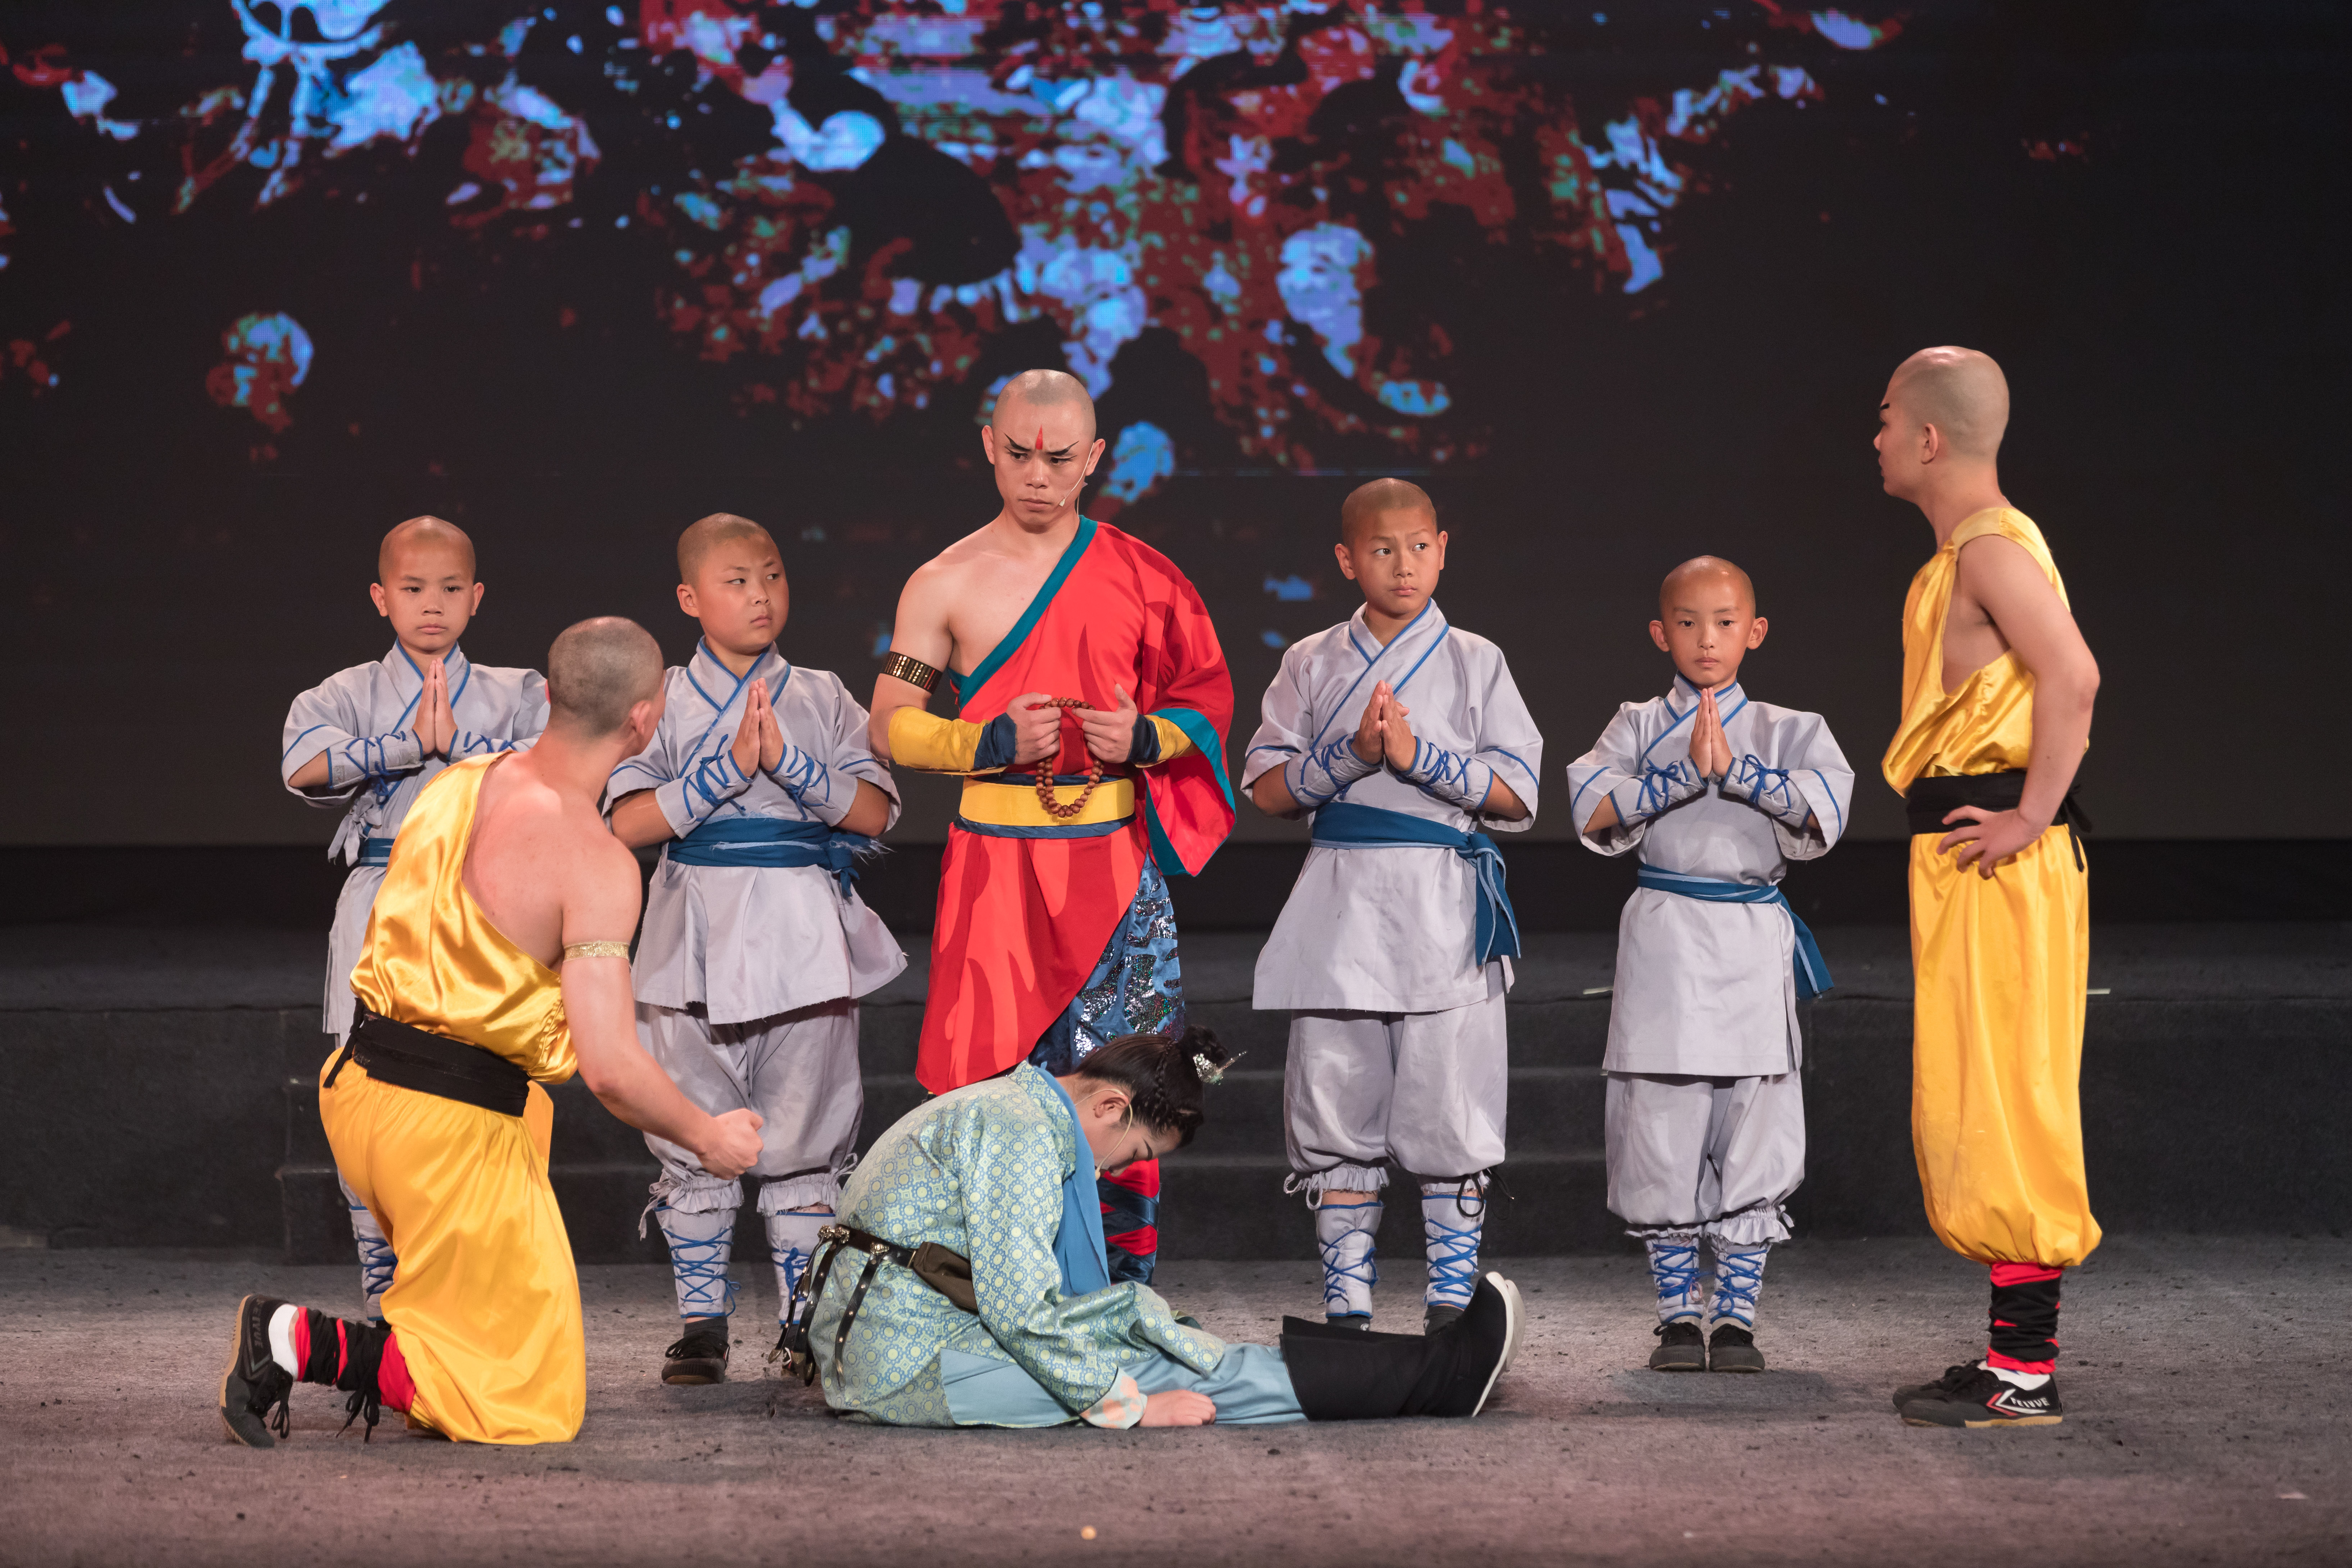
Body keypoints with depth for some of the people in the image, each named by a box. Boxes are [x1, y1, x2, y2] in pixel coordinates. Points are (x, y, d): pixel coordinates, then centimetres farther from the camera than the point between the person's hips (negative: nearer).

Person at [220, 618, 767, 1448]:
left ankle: (411, 1348, 29)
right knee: (531, 1408, 3)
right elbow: (609, 1068, -23)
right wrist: (709, 1137, -6)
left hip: (356, 1082, 8)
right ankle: (305, 1342, -12)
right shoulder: (596, 863, -18)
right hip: (454, 1128, -8)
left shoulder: (457, 782, 4)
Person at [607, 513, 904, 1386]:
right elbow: (630, 825, -8)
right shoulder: (661, 702, 4)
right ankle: (701, 1323, 11)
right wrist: (730, 765, -15)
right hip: (699, 939, -1)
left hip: (804, 936, 1)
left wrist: (786, 761, -14)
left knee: (804, 1136, 3)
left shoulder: (820, 699, 8)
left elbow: (875, 812, -2)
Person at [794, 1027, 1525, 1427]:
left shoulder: (1003, 1109, 17)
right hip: (915, 1362, -10)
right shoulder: (1024, 1134, -15)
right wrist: (1130, 1405, -15)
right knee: (1195, 1372, -8)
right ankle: (1439, 1373, -5)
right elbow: (1021, 1308, -21)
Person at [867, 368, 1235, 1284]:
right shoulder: (945, 584, 3)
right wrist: (993, 743, -11)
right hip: (996, 864, -1)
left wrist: (1144, 738, -7)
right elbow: (890, 728, 5)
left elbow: (1208, 702, 14)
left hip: (1116, 861, 1)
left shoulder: (1139, 575, 7)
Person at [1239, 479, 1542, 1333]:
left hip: (1443, 909, -2)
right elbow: (1267, 788, 4)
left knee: (1450, 1106, -3)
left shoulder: (1474, 662, 5)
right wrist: (1351, 754, -11)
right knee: (1335, 1104, 1)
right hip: (1340, 902, 2)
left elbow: (1516, 791, -1)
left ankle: (1452, 1305, 4)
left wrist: (1417, 755, -12)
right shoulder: (1312, 663, 10)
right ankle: (1347, 1310, 8)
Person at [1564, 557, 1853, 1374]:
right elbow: (1595, 815, -8)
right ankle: (1678, 1314, 11)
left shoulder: (1787, 730, 8)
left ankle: (1736, 1315, 8)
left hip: (1752, 945, 0)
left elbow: (1824, 810, -10)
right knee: (1662, 1128, 0)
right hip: (1664, 939, 0)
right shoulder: (1637, 726, 8)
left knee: (1753, 1131, -1)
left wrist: (1735, 768, -15)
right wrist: (1686, 772, -15)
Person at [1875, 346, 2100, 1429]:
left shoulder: (1992, 548, -14)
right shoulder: (1966, 551, 18)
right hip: (1968, 860, 11)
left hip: (1999, 863, -11)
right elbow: (2042, 680, 23)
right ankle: (2015, 1351, 19)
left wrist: (2032, 819, -23)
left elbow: (2072, 674, -26)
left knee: (2002, 1102, -8)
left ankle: (2025, 1375, -6)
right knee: (1971, 1105, 13)